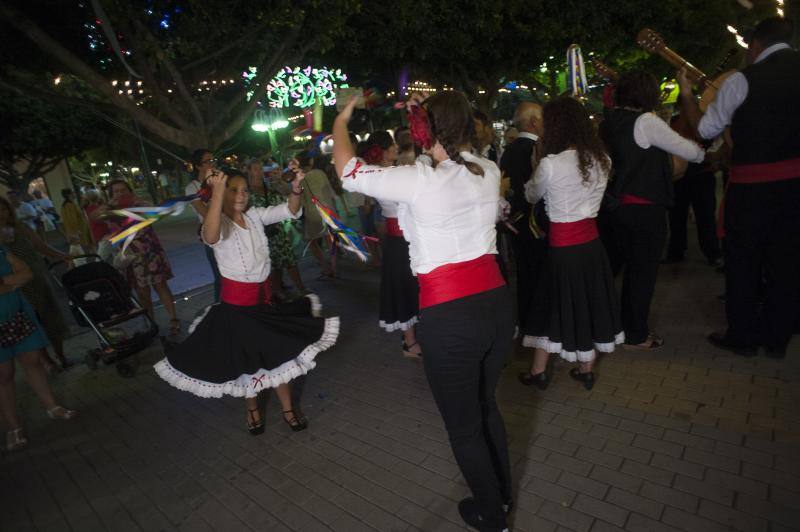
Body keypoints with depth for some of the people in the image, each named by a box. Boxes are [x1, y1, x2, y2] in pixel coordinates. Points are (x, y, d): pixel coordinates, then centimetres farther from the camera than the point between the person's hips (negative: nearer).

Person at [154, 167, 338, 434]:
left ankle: (287, 407, 31)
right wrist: (218, 192, -48)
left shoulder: (255, 215, 2)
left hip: (264, 295, 5)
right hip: (237, 300, -5)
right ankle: (252, 408, 37)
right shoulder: (219, 222, -15)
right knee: (246, 357, 11)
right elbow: (210, 237, -40)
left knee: (279, 352, 13)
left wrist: (296, 188, -23)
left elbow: (290, 211, -2)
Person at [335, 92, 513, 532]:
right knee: (485, 404, 29)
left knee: (463, 425, 17)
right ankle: (502, 493, 52)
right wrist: (430, 114, 29)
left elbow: (347, 170, -1)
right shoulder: (489, 171, 2)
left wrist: (341, 120, 16)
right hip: (496, 302, 7)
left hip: (449, 318, -6)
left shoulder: (418, 181, -15)